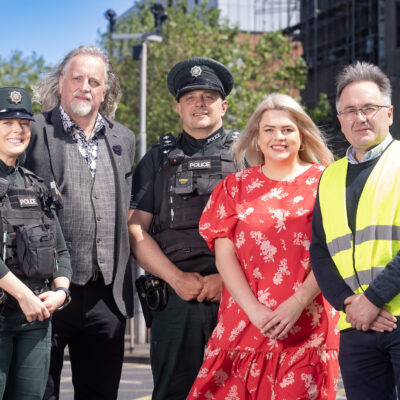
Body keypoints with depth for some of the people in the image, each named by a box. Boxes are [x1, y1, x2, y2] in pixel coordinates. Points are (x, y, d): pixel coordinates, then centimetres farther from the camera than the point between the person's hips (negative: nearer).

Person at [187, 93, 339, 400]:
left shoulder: (322, 183, 7)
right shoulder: (236, 187, 13)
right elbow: (224, 256, 4)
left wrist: (297, 303, -14)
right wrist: (255, 310, -9)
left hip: (305, 331, -1)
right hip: (243, 325, 1)